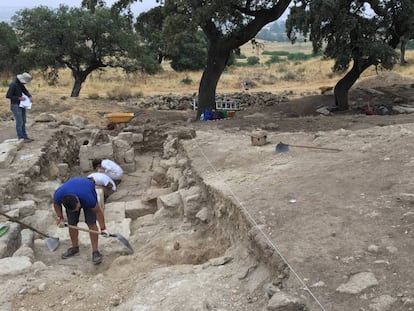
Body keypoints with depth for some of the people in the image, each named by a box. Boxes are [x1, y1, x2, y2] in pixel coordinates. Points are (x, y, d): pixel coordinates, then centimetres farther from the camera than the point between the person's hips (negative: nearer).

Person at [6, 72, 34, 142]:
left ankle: (25, 137, 18)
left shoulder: (20, 83, 6)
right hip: (15, 106, -9)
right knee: (19, 122, -7)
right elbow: (8, 95, -20)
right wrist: (19, 98, -21)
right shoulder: (13, 84, -20)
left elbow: (25, 91, 9)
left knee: (23, 121, 12)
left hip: (21, 105, 9)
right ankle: (21, 138, -2)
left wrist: (30, 96, -11)